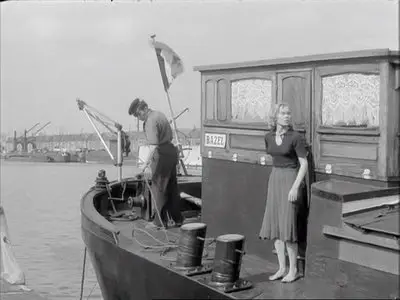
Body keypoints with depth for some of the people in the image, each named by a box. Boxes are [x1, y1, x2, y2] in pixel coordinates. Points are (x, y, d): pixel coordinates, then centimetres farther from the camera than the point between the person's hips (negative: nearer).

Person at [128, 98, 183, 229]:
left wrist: (146, 165, -27)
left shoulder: (151, 122, -18)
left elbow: (153, 146, -26)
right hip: (171, 150, 10)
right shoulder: (159, 114, 12)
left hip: (162, 155, -10)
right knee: (172, 187, 16)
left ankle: (160, 222, 5)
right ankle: (177, 219, 23)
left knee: (158, 188, 0)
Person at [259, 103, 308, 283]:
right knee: (274, 225, 4)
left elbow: (304, 164, -12)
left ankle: (293, 270, 3)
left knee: (287, 226, -9)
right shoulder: (269, 137, 5)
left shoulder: (296, 137, -12)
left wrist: (295, 187, -19)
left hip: (291, 180, -6)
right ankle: (282, 268, 13)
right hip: (275, 179, 6)